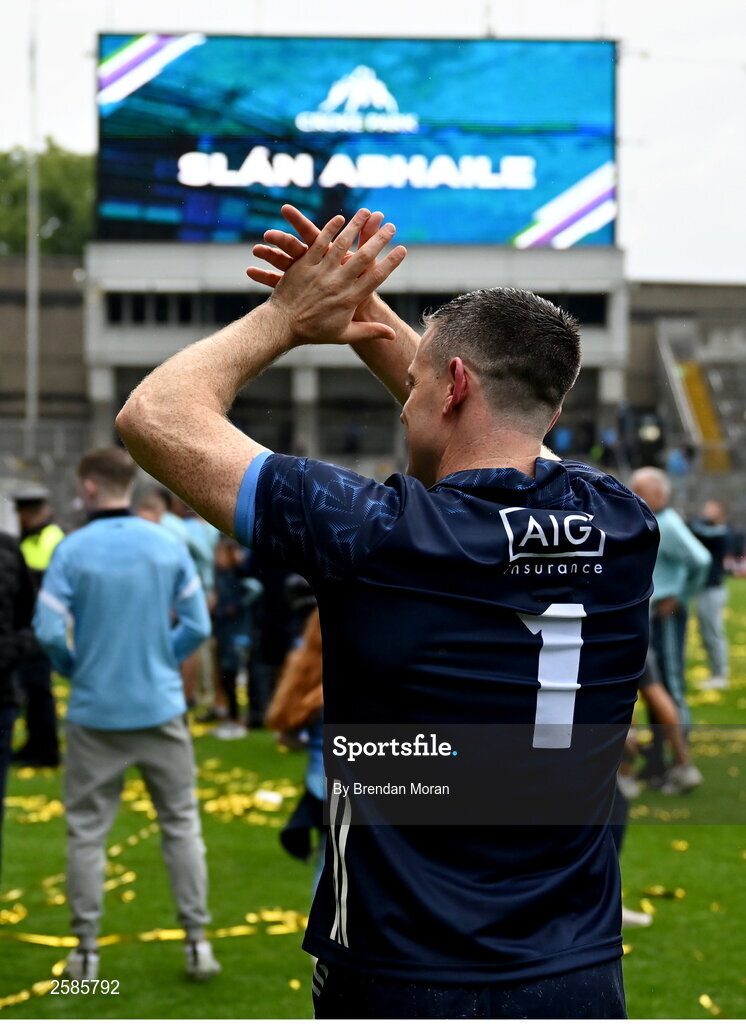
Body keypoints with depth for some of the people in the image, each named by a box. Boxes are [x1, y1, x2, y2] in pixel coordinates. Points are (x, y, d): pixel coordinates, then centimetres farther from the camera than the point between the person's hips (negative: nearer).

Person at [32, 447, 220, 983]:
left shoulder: (73, 550, -9)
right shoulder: (169, 546, -2)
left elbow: (49, 630, -12)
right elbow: (198, 625, -1)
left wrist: (76, 668, 7)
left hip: (96, 713, -2)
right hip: (161, 710, 2)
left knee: (87, 831, 8)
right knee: (181, 823, 10)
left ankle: (86, 949, 10)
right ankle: (198, 941, 10)